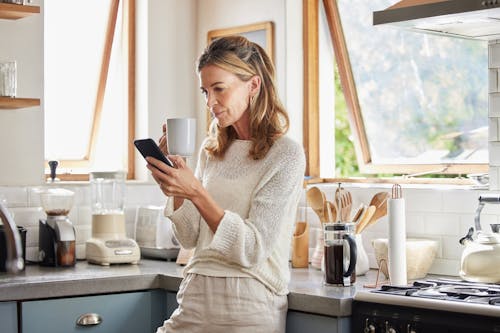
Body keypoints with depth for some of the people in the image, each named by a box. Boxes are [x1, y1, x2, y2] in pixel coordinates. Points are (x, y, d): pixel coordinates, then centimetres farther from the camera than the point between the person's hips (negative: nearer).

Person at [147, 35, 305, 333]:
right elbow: (190, 238, 11)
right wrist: (175, 188, -5)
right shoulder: (211, 150, 11)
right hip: (195, 299, 5)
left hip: (249, 308, -5)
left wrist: (196, 193, -23)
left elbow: (252, 249, -15)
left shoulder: (286, 154, -8)